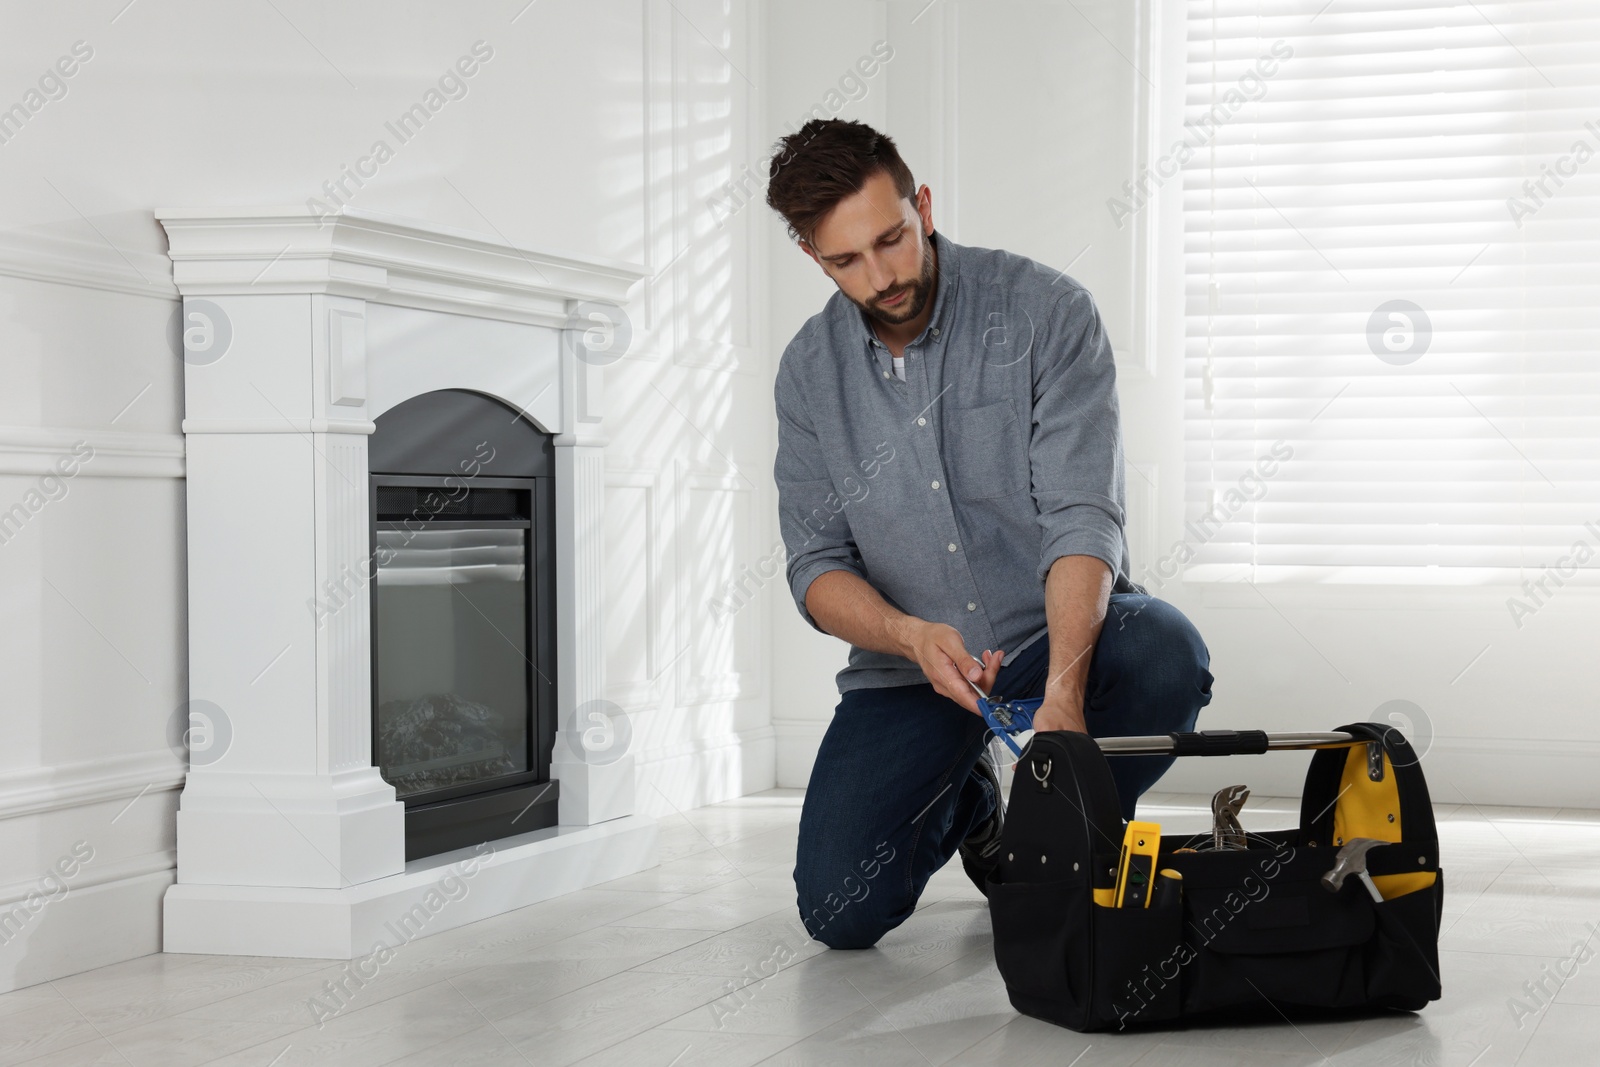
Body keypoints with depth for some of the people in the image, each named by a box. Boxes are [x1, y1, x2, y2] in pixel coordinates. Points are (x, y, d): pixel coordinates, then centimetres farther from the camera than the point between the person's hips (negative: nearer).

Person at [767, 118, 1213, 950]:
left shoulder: (1045, 311, -13)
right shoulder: (809, 371, -1)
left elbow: (1082, 516, -21)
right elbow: (816, 566, -2)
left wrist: (1062, 696, -35)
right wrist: (910, 635, -24)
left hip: (1060, 629, -2)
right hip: (910, 661, 2)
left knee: (1166, 657, -37)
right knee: (841, 912, -14)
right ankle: (966, 805, 22)